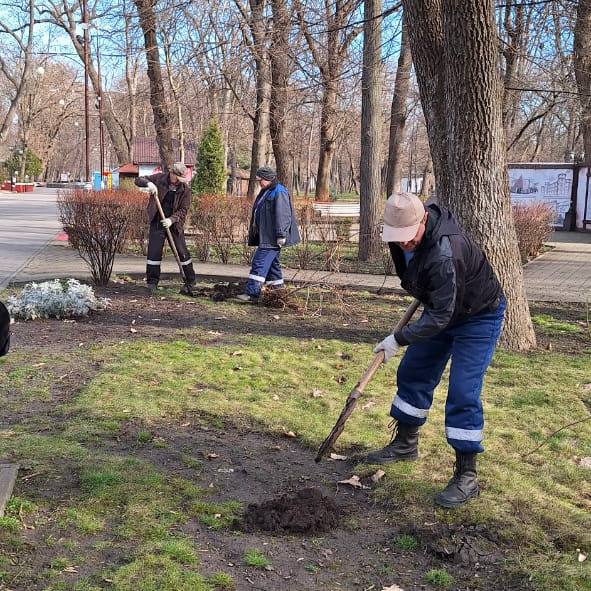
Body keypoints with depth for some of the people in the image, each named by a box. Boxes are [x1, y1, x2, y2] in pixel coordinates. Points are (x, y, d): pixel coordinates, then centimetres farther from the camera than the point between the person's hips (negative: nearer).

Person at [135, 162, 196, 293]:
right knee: (154, 251, -2)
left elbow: (184, 210, -8)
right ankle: (152, 281, 8)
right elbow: (138, 180, -2)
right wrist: (148, 183, -24)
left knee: (182, 252, 3)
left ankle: (191, 281, 16)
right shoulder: (159, 178, -4)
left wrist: (172, 219, -23)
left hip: (174, 224, 0)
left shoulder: (185, 189, -7)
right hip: (157, 223, 1)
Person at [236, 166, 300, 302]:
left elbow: (282, 215, -22)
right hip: (265, 236, 11)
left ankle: (252, 293, -12)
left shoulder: (279, 193, -15)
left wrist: (281, 235, -25)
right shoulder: (265, 192, 17)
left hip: (272, 238, -11)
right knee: (272, 262, 14)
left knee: (260, 262, -12)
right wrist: (255, 228, 23)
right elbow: (258, 213, 26)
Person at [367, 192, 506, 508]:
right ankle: (405, 444, 33)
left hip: (478, 316, -9)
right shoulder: (402, 232, -13)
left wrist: (399, 339, -31)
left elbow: (440, 316, -37)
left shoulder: (445, 254, -40)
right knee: (412, 373, 14)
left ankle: (466, 476, -4)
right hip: (441, 307, 9)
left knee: (462, 393, -14)